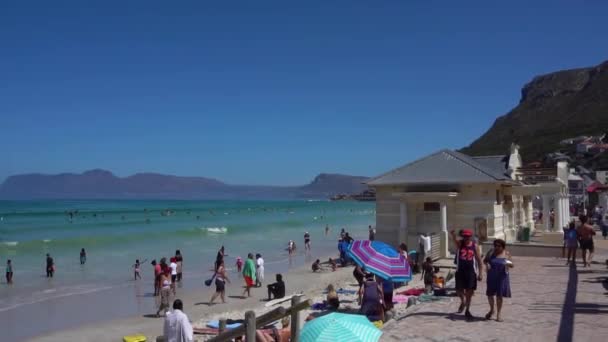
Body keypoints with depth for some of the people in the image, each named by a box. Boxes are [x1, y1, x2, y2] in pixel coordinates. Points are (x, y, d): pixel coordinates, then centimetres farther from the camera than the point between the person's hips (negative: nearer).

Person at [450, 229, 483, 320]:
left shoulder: (475, 246, 0)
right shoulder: (459, 244, -1)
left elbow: (479, 260, 2)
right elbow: (454, 240, -26)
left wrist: (480, 273, -2)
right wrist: (453, 235, -50)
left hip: (471, 271, 0)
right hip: (460, 271, 0)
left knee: (469, 292, 4)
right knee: (459, 290, 1)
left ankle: (467, 311, 19)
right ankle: (463, 302, 33)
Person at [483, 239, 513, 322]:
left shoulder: (506, 254, -4)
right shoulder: (491, 252, -1)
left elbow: (511, 265, 1)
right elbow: (485, 260, 6)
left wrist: (509, 264, -22)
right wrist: (487, 264, -16)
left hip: (502, 277, -2)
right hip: (491, 277, 2)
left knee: (499, 296, 4)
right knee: (489, 294, 8)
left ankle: (498, 314, 16)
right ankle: (491, 310, 33)